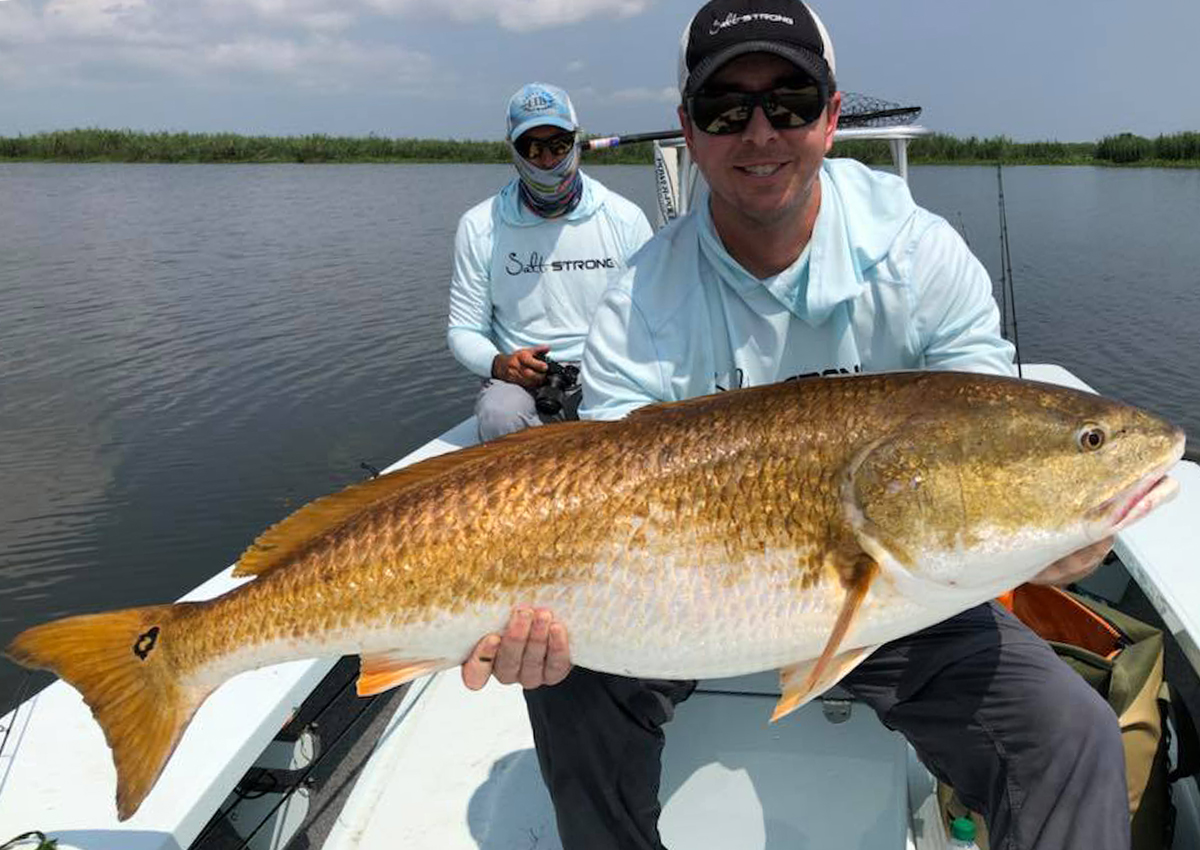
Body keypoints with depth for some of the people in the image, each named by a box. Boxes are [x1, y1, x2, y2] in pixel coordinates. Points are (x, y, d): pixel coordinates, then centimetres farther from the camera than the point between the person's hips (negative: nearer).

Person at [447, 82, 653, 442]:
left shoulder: (625, 218, 4)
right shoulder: (480, 226, 3)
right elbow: (464, 330, 6)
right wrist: (499, 364, -17)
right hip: (521, 382, 0)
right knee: (499, 412, -36)